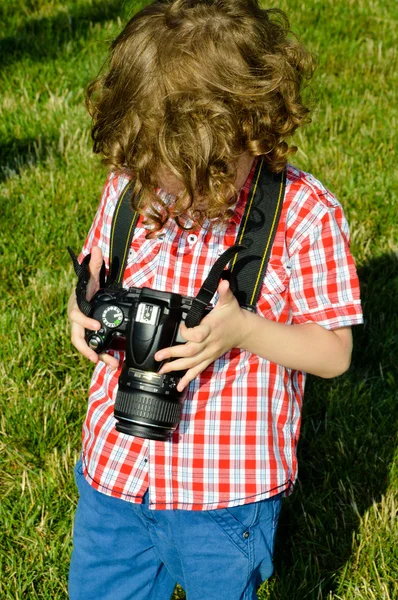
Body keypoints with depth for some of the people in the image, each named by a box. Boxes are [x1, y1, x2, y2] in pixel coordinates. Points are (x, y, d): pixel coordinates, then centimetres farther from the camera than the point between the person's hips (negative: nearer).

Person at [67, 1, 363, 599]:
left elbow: (334, 352, -10)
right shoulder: (129, 187, -6)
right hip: (116, 466, 4)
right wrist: (85, 309, -12)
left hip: (230, 488, -3)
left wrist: (244, 329, -26)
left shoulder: (305, 213, -16)